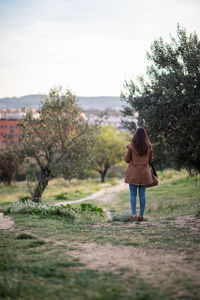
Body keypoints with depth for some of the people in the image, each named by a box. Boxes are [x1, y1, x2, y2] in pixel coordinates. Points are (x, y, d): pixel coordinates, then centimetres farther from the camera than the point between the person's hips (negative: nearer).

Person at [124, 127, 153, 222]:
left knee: (133, 195, 4)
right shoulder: (149, 147, -2)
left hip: (133, 173, -2)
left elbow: (126, 159, -1)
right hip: (144, 173, 2)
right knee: (142, 194, 8)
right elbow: (151, 160, 8)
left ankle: (134, 215, -4)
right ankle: (141, 215, 10)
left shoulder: (131, 146, -9)